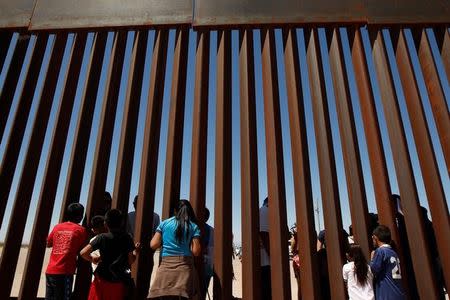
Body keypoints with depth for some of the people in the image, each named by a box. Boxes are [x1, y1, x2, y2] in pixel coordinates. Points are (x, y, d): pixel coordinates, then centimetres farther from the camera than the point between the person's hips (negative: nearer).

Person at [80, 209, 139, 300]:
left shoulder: (102, 237, -4)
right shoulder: (127, 238, -1)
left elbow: (83, 253, -11)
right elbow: (130, 261, -5)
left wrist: (92, 259, 7)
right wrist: (135, 252, 13)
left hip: (102, 279, -1)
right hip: (119, 282, 1)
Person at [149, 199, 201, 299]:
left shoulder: (164, 223, 9)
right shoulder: (194, 226, 5)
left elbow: (153, 245, 4)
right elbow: (196, 252, -3)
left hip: (165, 266, 1)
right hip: (184, 266, -1)